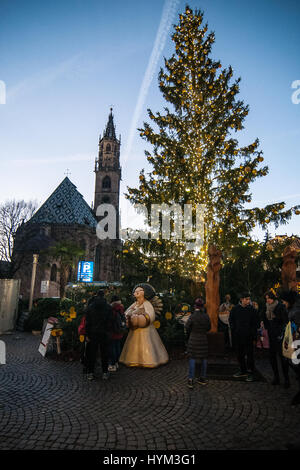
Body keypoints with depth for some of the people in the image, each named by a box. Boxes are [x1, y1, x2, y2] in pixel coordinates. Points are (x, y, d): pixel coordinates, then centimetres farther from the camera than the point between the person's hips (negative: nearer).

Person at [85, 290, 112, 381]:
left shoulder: (90, 306, -2)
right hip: (104, 333, 0)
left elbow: (87, 322, -2)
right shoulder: (108, 307, -4)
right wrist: (108, 331, 5)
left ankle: (90, 373, 12)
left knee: (91, 353, 8)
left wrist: (87, 335, 1)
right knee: (104, 353, 9)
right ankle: (105, 373, 14)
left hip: (93, 333, 0)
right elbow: (110, 321, -5)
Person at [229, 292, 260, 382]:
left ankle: (250, 373, 13)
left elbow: (255, 324, -2)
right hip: (238, 336, 3)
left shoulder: (252, 309, -6)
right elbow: (231, 320, 13)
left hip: (248, 337, -3)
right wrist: (233, 330, 3)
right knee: (240, 355, 13)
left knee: (249, 355, 0)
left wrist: (254, 337, -5)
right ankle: (242, 371, 28)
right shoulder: (235, 309, 0)